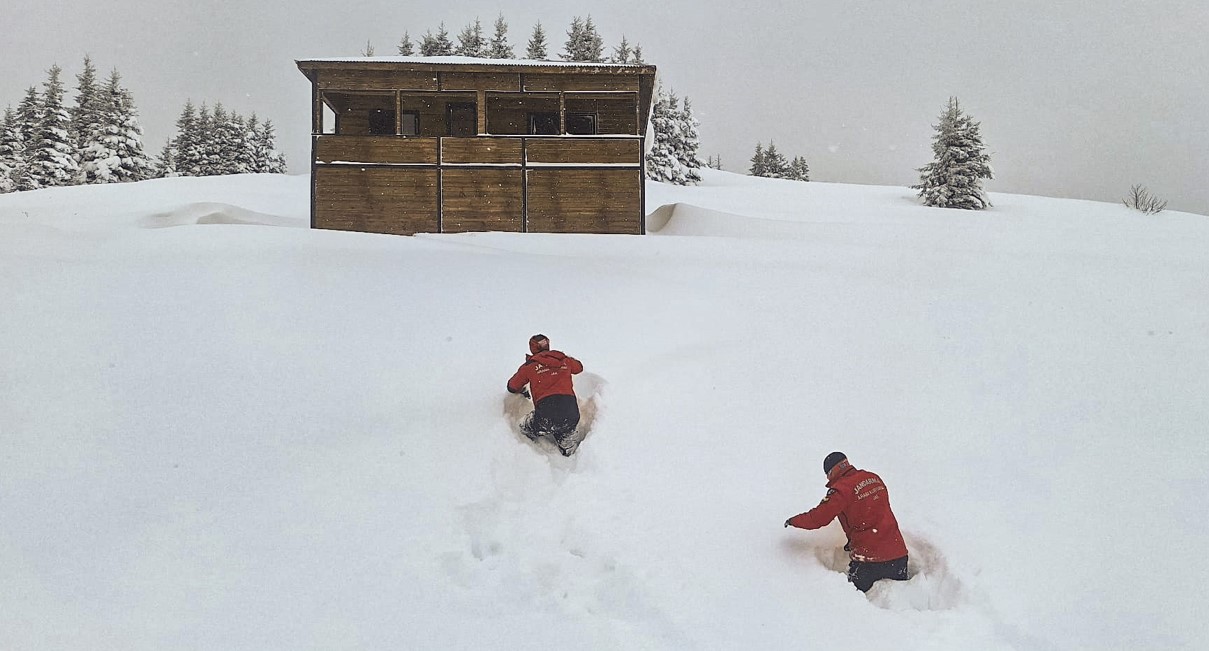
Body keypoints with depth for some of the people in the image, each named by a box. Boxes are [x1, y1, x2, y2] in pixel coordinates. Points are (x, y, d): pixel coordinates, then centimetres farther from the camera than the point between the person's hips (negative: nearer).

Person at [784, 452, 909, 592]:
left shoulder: (841, 489, -15)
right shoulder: (874, 479, 7)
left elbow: (817, 518, -15)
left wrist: (793, 521, 2)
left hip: (868, 558, -6)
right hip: (898, 552, 6)